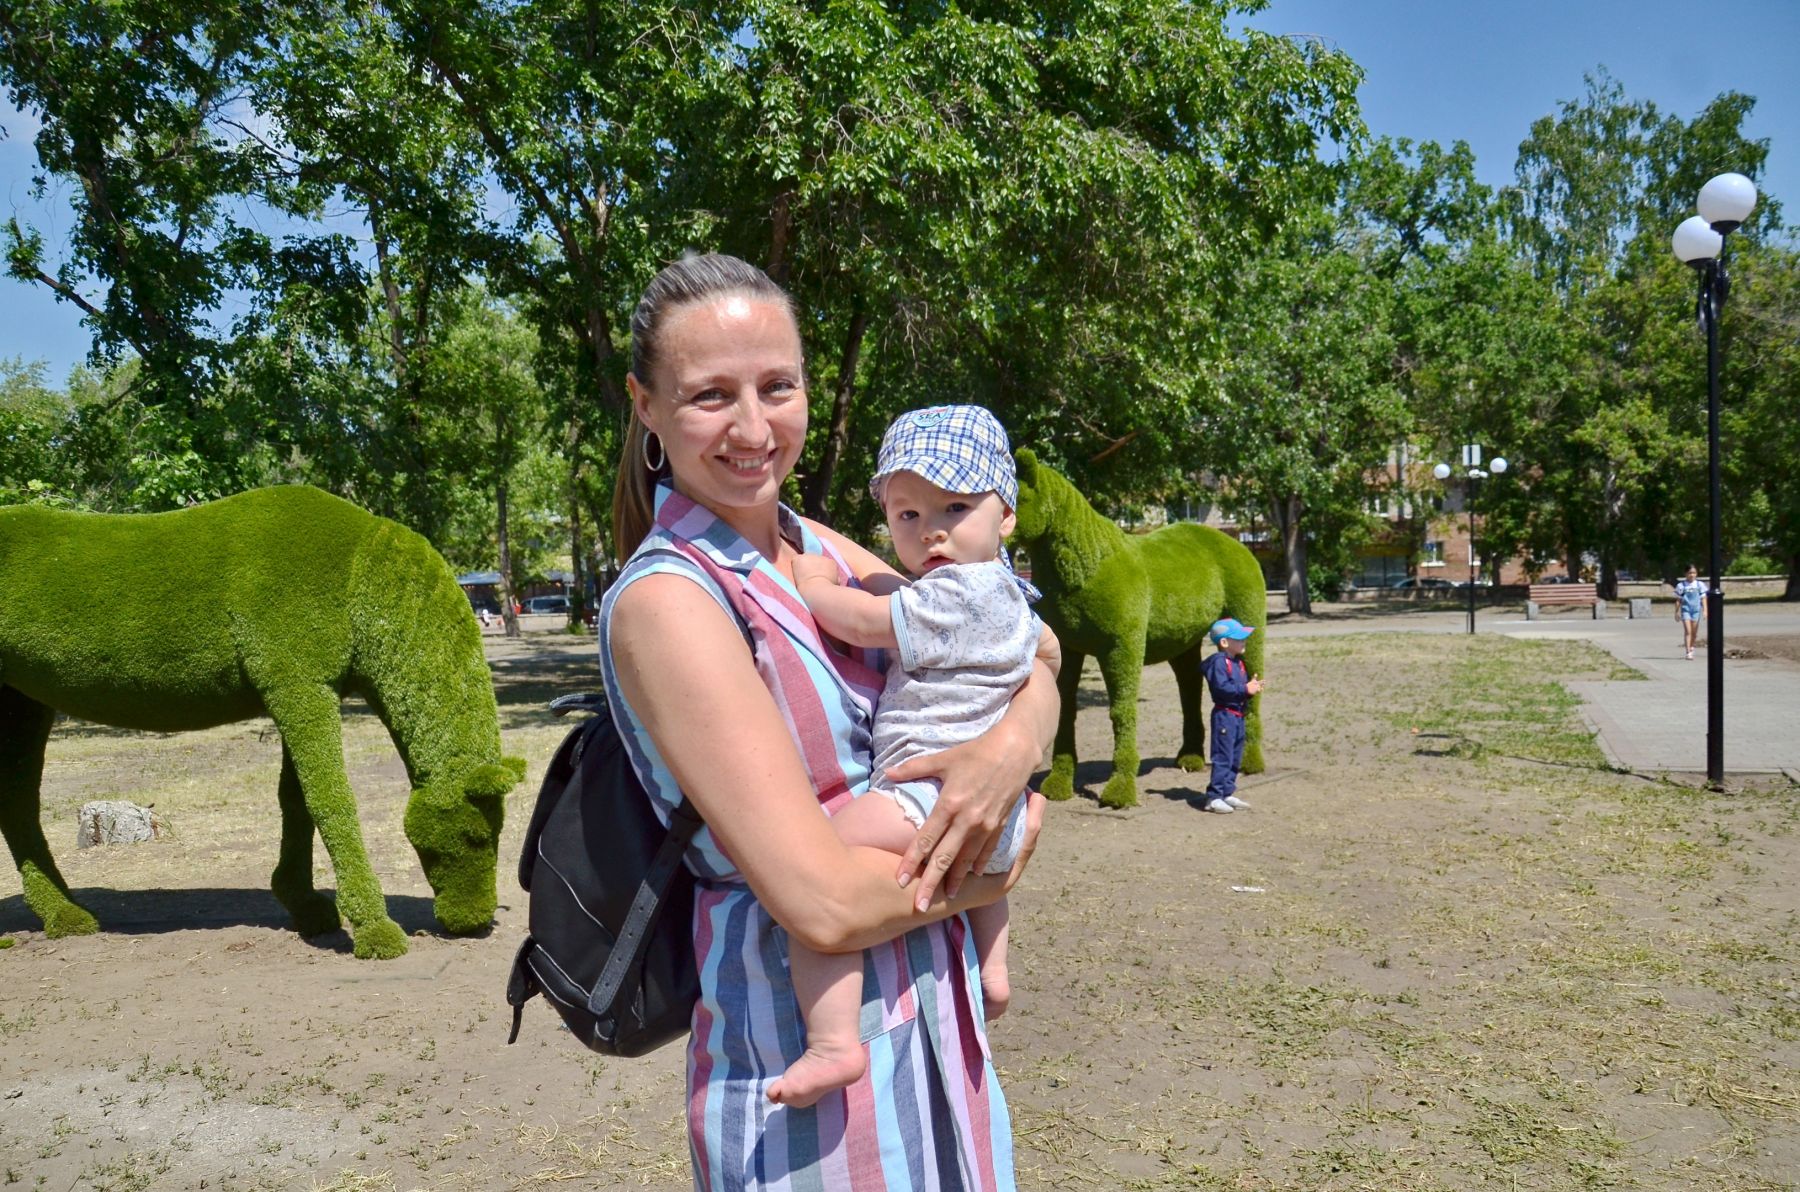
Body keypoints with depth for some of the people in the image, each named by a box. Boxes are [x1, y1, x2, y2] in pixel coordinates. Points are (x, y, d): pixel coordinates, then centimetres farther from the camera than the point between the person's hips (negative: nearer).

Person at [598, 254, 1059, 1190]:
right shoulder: (667, 599, -20)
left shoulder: (821, 553, 3)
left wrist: (1010, 745, -16)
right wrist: (989, 877, -8)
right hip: (807, 1049, -7)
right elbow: (824, 903, -24)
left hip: (936, 1005, 7)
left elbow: (1030, 669, 6)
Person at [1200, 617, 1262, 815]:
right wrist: (1245, 689, -20)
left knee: (1235, 758, 13)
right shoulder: (1219, 662, -14)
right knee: (1223, 757, -9)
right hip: (1224, 715, -10)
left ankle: (1227, 793, 21)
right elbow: (1221, 688, -24)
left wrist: (1253, 686, 0)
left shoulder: (1238, 662, 16)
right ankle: (1213, 797, -6)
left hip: (1238, 715, 10)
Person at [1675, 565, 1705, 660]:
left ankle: (1691, 647, 34)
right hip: (1685, 610, -2)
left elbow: (1703, 598, 5)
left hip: (1696, 610, 2)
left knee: (1694, 632, 10)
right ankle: (1688, 652, -13)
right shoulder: (1681, 585, 1)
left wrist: (1705, 610, -2)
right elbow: (1678, 600, 5)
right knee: (1687, 631, -11)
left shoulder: (1700, 585, 5)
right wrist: (1677, 612, 4)